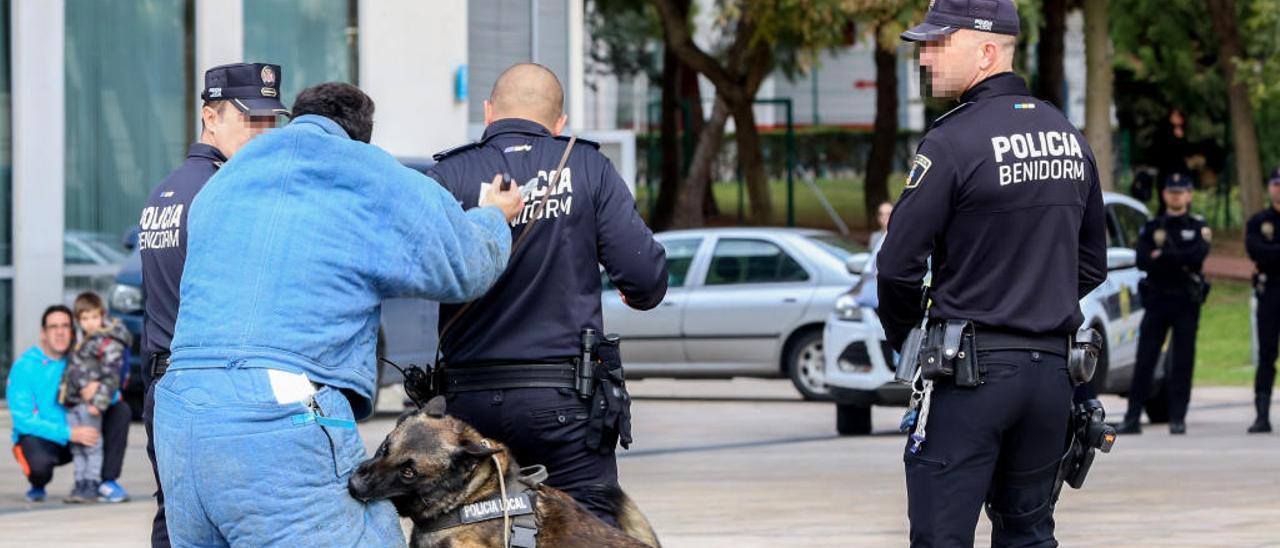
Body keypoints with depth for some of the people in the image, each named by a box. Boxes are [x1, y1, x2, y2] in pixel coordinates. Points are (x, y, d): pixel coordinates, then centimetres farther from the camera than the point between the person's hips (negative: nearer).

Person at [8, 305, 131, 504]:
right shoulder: (24, 367, -13)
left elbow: (113, 396, -3)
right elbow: (24, 421, -19)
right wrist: (69, 434, -28)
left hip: (75, 437, 5)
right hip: (39, 438, -5)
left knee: (121, 409, -9)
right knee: (40, 464, -39)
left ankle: (108, 483, -11)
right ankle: (37, 486, 0)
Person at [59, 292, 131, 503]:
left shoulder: (109, 343, -9)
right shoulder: (82, 340, 18)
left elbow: (111, 375, -14)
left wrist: (99, 401, -20)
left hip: (90, 402, -9)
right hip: (73, 402, 9)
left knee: (92, 445, -7)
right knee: (77, 446, 11)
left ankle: (92, 485, -6)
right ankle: (81, 483, 16)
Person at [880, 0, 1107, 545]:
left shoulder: (952, 141, -13)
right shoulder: (1069, 137, 10)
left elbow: (899, 264, -12)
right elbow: (1092, 264, 17)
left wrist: (901, 333, 6)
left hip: (972, 373, -7)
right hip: (1051, 368, 7)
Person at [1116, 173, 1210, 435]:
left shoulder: (1198, 227, 6)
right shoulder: (1151, 228, 11)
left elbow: (1199, 254, -14)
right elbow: (1142, 261, -5)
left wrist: (1162, 256, -13)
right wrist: (1179, 261, -15)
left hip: (1187, 302, -1)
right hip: (1157, 300, 1)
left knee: (1182, 362, -1)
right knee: (1144, 362, -2)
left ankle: (1178, 419, 4)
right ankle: (1133, 418, -1)